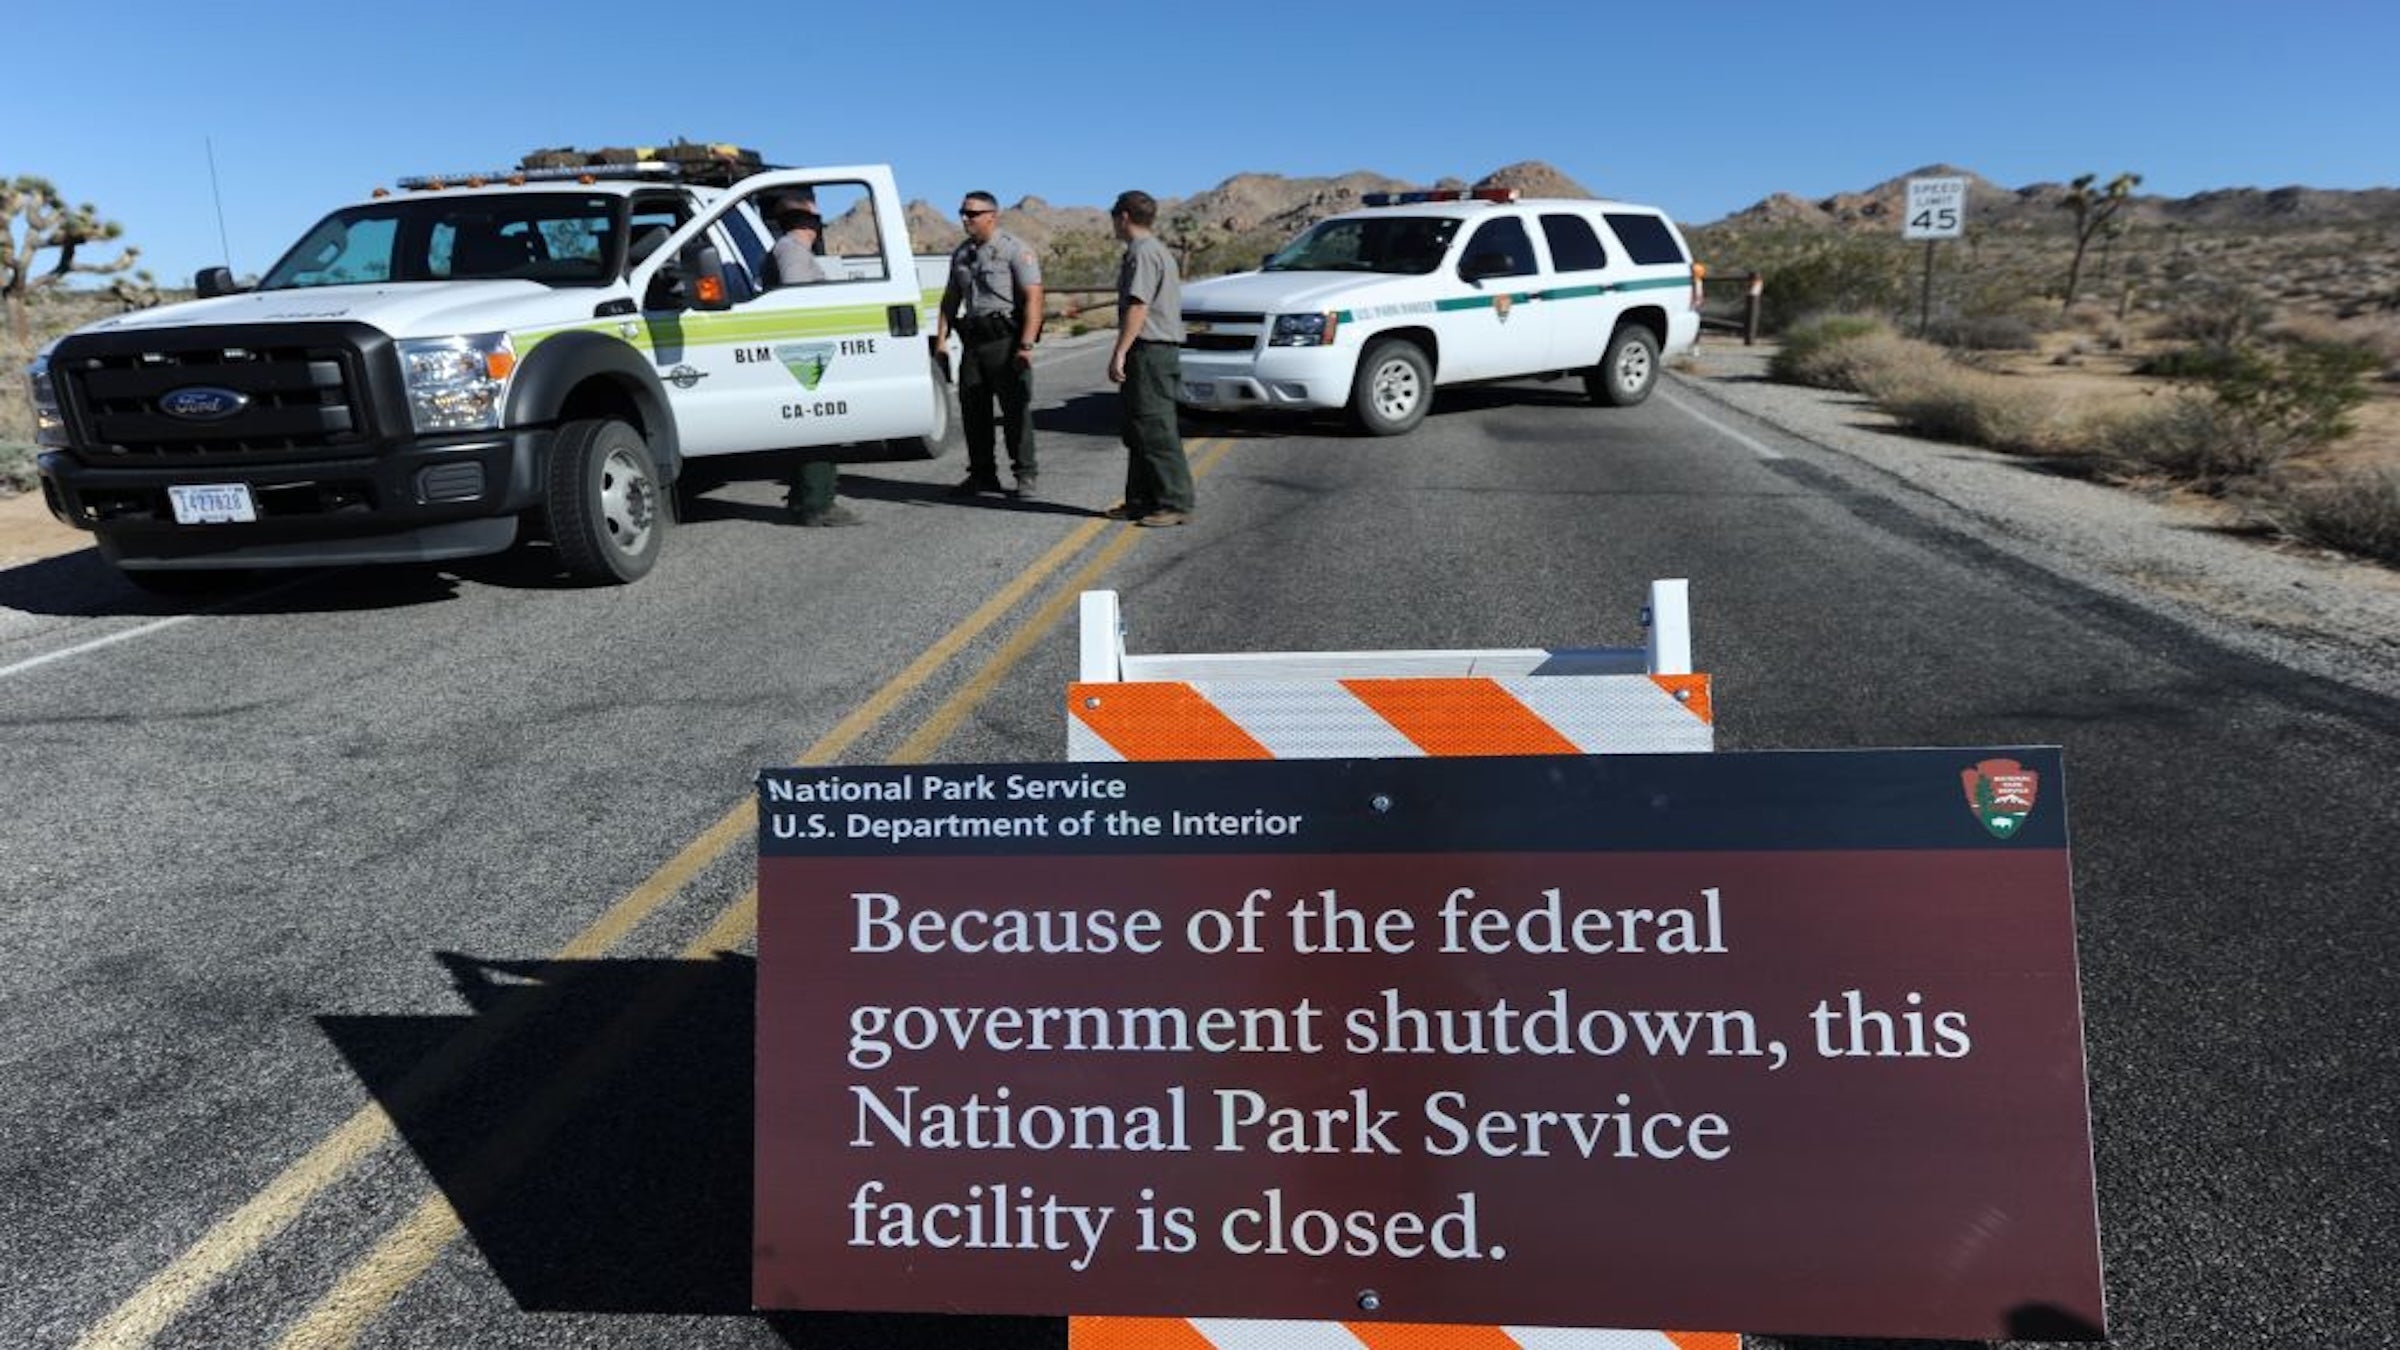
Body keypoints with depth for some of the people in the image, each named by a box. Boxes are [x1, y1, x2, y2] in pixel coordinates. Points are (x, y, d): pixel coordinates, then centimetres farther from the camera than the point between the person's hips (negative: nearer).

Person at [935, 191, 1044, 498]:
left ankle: (1027, 475, 3)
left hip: (1005, 339, -7)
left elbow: (1033, 298, -12)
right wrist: (941, 338, 11)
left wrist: (1026, 345, -19)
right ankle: (982, 475, 15)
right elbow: (950, 299, 21)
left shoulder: (1015, 249, -6)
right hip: (972, 340, 7)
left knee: (1015, 409, -5)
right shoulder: (961, 253, 16)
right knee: (973, 409, 6)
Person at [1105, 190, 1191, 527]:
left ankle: (1175, 503, -8)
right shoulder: (1158, 250, 21)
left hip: (1149, 351, -11)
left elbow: (1138, 306, -21)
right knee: (1136, 431, 14)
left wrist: (1120, 353, -22)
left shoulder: (1142, 252, -12)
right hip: (1158, 349, 11)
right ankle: (1141, 500, 19)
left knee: (1155, 430, -9)